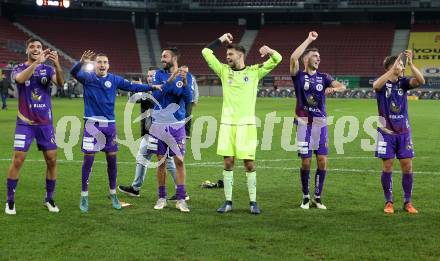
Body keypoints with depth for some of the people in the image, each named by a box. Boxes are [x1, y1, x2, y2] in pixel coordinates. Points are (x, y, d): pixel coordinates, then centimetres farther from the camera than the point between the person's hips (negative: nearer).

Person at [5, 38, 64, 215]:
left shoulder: (48, 69, 3)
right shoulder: (19, 69, -2)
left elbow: (60, 83, -17)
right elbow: (20, 78, -27)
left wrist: (57, 64, -36)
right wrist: (37, 62, -38)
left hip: (45, 123, 2)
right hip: (25, 123, -2)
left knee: (52, 160, 2)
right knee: (18, 161, -6)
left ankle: (49, 199, 17)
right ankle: (10, 201, 5)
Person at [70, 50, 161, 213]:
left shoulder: (114, 80, 6)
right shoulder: (87, 78, -2)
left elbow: (132, 86, 9)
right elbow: (74, 73, -20)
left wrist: (152, 87, 2)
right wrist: (81, 62, -40)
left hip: (109, 125, 3)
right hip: (92, 125, -3)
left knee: (112, 159, 8)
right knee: (88, 160, -3)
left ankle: (113, 195, 22)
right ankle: (84, 197, 8)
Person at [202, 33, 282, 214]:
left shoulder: (254, 71, 5)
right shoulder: (224, 71, 10)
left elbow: (277, 59, 0)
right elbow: (206, 52, 9)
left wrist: (269, 51, -19)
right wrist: (221, 40, 7)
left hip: (247, 124, -2)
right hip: (227, 123, 2)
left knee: (249, 163, -1)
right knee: (228, 163, 3)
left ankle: (253, 202, 8)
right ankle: (228, 202, 11)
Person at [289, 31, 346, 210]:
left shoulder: (323, 77, 11)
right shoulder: (299, 76, 2)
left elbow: (342, 86, -2)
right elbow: (293, 57, -16)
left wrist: (334, 88, -24)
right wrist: (309, 40, -11)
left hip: (320, 123, 3)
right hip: (304, 123, -3)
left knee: (322, 162, 0)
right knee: (306, 162, 0)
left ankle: (318, 198, 11)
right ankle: (305, 197, 15)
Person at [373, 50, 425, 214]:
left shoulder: (403, 82, 2)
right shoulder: (383, 83, -6)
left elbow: (421, 81, -15)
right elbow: (376, 85, -31)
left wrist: (411, 63, -24)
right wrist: (393, 68, -33)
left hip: (404, 131, 3)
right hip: (387, 132, -3)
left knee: (407, 166, 1)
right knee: (387, 166, -1)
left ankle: (407, 202, 12)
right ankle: (388, 202, 11)